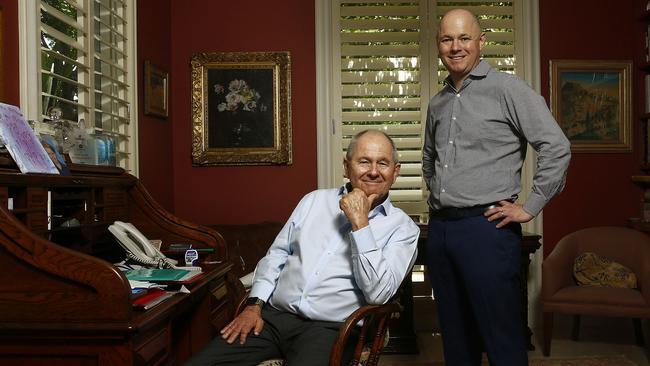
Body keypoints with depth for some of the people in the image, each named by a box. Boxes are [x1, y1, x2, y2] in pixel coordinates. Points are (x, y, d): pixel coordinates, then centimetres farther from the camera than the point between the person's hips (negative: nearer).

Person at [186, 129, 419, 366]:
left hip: (329, 327, -3)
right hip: (272, 316, 3)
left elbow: (378, 293, -11)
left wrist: (359, 222, -13)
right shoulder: (315, 200, 14)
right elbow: (276, 255, 16)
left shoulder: (402, 227, 2)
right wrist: (254, 306, 2)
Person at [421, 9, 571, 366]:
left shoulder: (507, 89, -5)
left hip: (485, 227, -6)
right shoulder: (438, 103, 15)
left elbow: (557, 148, -11)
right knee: (455, 337, 15)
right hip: (439, 229, 7)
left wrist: (530, 207, -11)